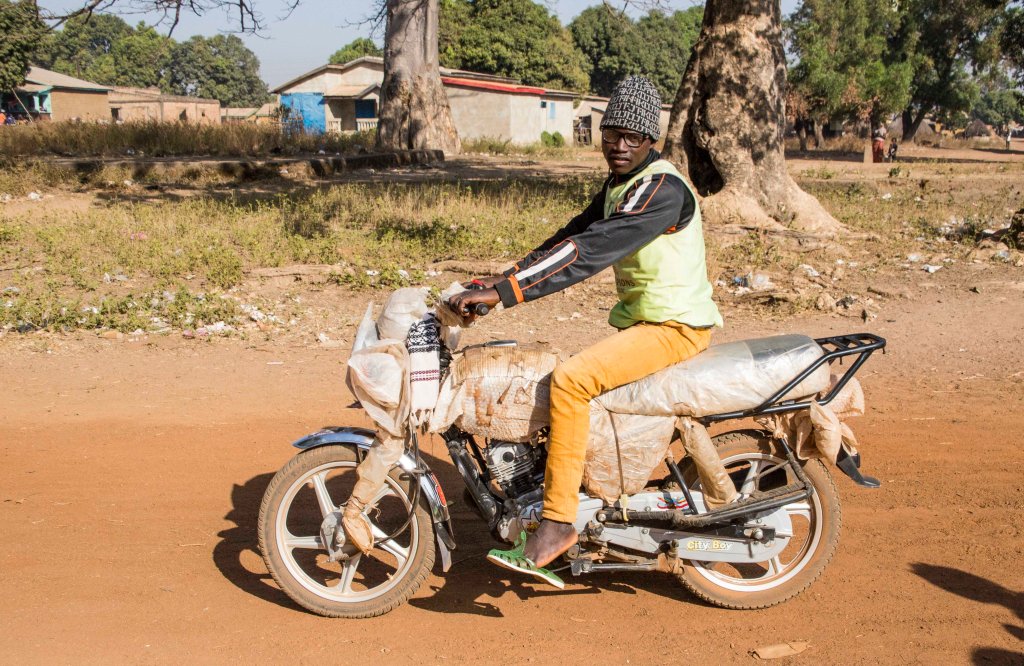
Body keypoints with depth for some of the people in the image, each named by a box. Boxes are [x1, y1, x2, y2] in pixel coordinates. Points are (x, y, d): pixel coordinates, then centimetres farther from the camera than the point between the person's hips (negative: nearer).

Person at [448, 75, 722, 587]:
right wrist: (506, 276, 3)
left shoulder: (661, 188, -20)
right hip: (641, 319, 11)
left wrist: (504, 292, -35)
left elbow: (590, 250, -30)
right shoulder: (620, 184, 13)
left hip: (675, 325, -11)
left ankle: (558, 520, -21)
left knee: (570, 380, -27)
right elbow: (572, 234, 14)